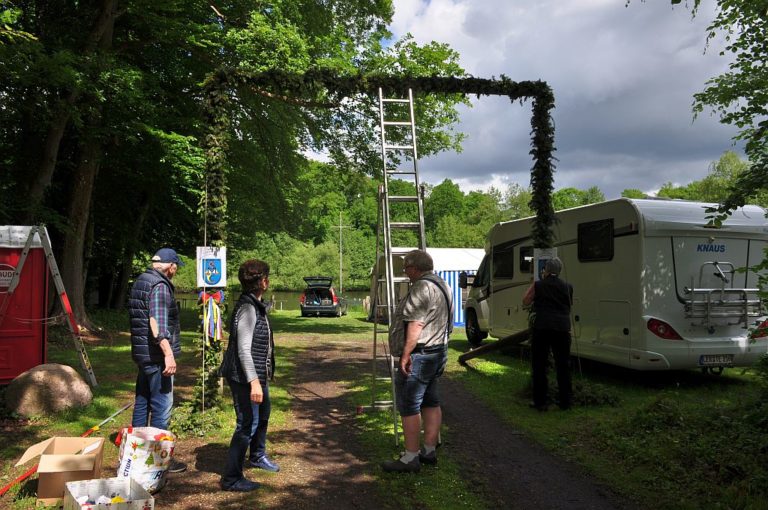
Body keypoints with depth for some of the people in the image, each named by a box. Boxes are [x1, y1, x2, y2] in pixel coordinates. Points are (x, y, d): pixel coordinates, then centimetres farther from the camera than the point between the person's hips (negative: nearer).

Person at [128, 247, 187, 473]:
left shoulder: (140, 281, 15)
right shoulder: (160, 286, -16)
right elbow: (157, 323, -26)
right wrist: (168, 354, -28)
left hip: (142, 353, 10)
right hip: (156, 355, -10)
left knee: (142, 403, 17)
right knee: (161, 407, -3)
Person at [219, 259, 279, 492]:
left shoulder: (256, 305, 10)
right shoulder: (247, 308, -21)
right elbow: (243, 349, -26)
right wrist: (253, 381, -30)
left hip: (258, 374, 11)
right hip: (245, 377, -11)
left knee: (263, 414, 26)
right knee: (247, 424, -4)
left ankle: (257, 455, 47)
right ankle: (231, 478, 7)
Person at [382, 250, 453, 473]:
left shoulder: (422, 288, -18)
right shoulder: (441, 286, 16)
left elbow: (416, 325, -26)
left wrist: (406, 354, -25)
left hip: (419, 355, -11)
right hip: (437, 352, 11)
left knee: (409, 406, -5)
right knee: (431, 403, 15)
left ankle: (410, 458, -1)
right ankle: (429, 451, 23)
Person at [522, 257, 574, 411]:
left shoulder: (538, 285, -1)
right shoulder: (567, 287, 7)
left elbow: (525, 301, 9)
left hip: (542, 329, -2)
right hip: (562, 329, 3)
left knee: (539, 366, 6)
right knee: (563, 366, 12)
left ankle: (540, 401, 7)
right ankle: (565, 401, 17)